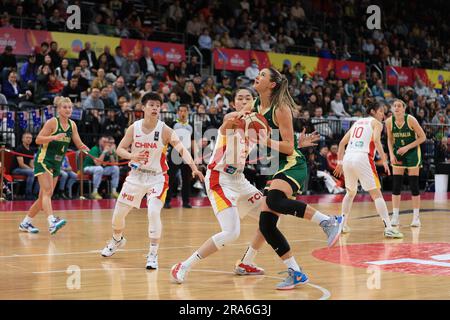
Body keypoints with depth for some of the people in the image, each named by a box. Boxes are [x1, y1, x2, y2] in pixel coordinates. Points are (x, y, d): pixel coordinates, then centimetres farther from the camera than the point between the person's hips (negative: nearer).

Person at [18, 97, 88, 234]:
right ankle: (52, 223, -38)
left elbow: (79, 143, 7)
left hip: (56, 164, 7)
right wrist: (54, 137, -29)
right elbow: (38, 140, -15)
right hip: (43, 161, -7)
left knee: (44, 197, 9)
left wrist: (85, 148, -15)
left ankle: (25, 223, 22)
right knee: (47, 192, -22)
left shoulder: (72, 125, 7)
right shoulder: (52, 122, -11)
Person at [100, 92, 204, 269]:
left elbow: (182, 149, -25)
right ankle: (117, 240, 42)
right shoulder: (134, 128, -6)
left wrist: (193, 167, -42)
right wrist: (132, 156, -23)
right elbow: (120, 149, -1)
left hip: (157, 177, -3)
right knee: (118, 213, 10)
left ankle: (153, 254, -9)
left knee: (154, 213, -24)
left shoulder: (165, 130, -15)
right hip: (136, 175, 3)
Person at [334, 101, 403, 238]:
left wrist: (339, 162, 27)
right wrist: (384, 161, -13)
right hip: (362, 158, -6)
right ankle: (388, 228, -16)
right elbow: (376, 140, -11)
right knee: (376, 193, -7)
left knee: (350, 192, 26)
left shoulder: (357, 122, 26)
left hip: (347, 158, 6)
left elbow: (342, 142, 24)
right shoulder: (376, 123, 9)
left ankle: (343, 224, 26)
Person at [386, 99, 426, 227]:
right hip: (398, 153, 3)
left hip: (412, 152, -3)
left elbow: (423, 137, -14)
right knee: (396, 185, -1)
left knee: (414, 185, -4)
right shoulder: (389, 122, -9)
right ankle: (395, 216, 6)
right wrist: (391, 154, -7)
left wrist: (407, 147, -20)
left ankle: (416, 217, 4)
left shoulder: (410, 119, -19)